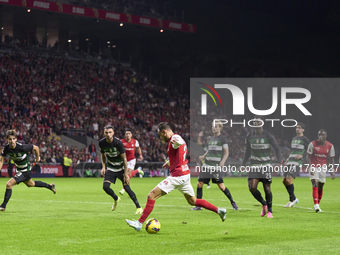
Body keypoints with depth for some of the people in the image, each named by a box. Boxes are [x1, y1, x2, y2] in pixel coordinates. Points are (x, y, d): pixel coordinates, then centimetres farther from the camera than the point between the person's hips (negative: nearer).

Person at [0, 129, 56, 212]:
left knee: (9, 184, -19)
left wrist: (37, 158, 0)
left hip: (25, 171, -7)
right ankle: (50, 186, 54)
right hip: (19, 170, 7)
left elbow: (36, 148, -17)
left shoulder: (21, 147, -32)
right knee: (30, 184, 31)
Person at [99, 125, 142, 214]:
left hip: (121, 168, -4)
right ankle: (116, 199, 21)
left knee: (126, 187, -13)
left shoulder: (118, 142, -23)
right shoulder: (102, 143, -10)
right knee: (105, 186, -11)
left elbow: (124, 158, -19)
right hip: (110, 168, 4)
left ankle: (138, 207, -3)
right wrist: (104, 167, -2)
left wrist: (126, 174, -20)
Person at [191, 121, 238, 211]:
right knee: (199, 184, -3)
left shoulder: (223, 138, 0)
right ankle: (198, 205, 5)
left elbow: (226, 152, -4)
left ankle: (233, 202, 11)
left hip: (216, 165, -6)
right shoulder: (211, 139, 18)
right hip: (207, 165, 6)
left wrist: (223, 161, -21)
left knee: (221, 186, -8)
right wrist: (203, 157, 9)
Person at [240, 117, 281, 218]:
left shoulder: (268, 136, -6)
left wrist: (279, 163, -10)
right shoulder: (249, 136, 6)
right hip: (254, 165, 3)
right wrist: (243, 164, 8)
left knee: (267, 189, -3)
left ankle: (269, 210, 13)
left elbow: (277, 149, 1)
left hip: (266, 164, -3)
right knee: (252, 187, -10)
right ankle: (264, 204, 14)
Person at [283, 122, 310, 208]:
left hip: (297, 163, -8)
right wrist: (287, 160, 20)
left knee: (289, 180, -18)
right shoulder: (293, 139, 22)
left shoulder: (305, 139, -2)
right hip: (290, 162, 8)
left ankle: (292, 200, -6)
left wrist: (302, 155, -15)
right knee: (284, 181, 4)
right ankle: (294, 199, 16)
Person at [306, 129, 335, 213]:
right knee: (315, 184, -17)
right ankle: (316, 205, -24)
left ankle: (318, 204, 22)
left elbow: (332, 159, 4)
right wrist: (310, 167, -15)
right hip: (314, 167, -3)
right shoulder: (312, 144, -8)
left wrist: (332, 171, -3)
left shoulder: (330, 146, -1)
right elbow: (308, 157, -4)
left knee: (321, 187, 7)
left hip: (323, 168, 3)